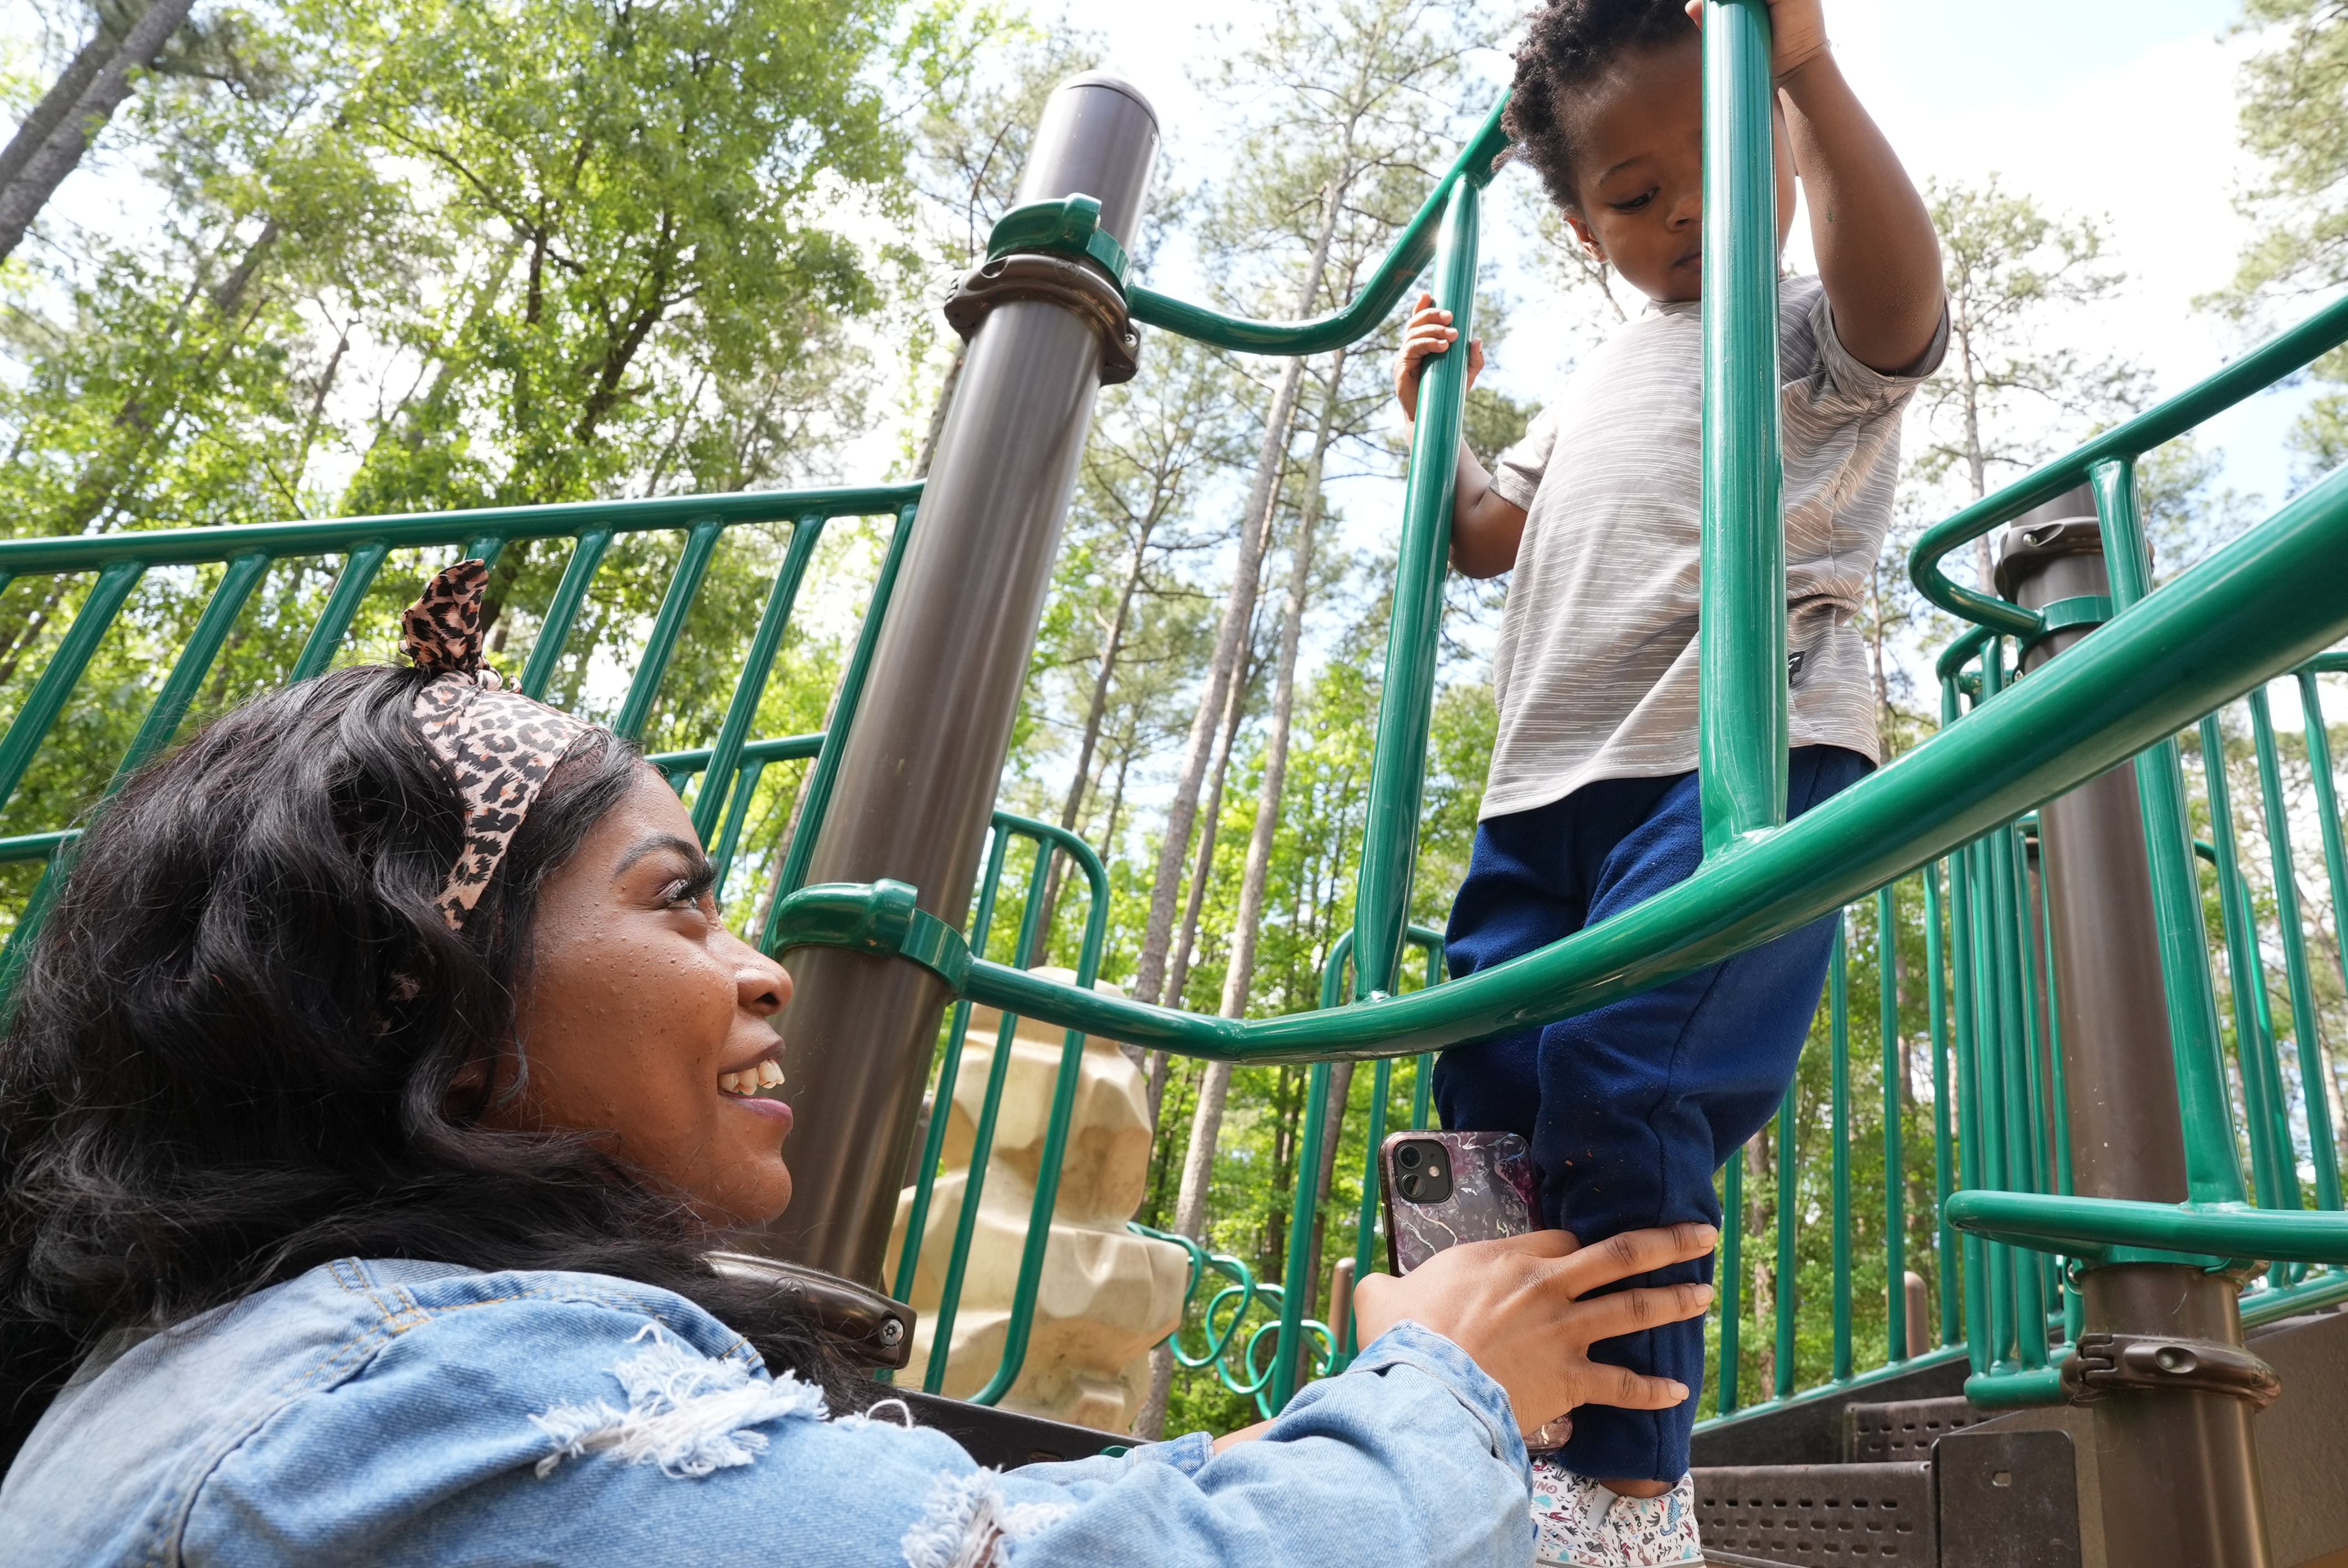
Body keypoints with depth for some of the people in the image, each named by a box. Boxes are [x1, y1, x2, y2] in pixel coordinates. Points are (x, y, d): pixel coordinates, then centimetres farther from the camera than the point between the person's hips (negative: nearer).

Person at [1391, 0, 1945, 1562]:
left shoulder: (1816, 327, 10)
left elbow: (1899, 293, -16)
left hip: (1744, 758, -7)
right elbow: (1486, 534, 38)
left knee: (1619, 1084, -23)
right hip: (1548, 786, 8)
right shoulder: (1598, 385, 30)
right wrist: (1432, 411, 28)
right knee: (1488, 1110, 1)